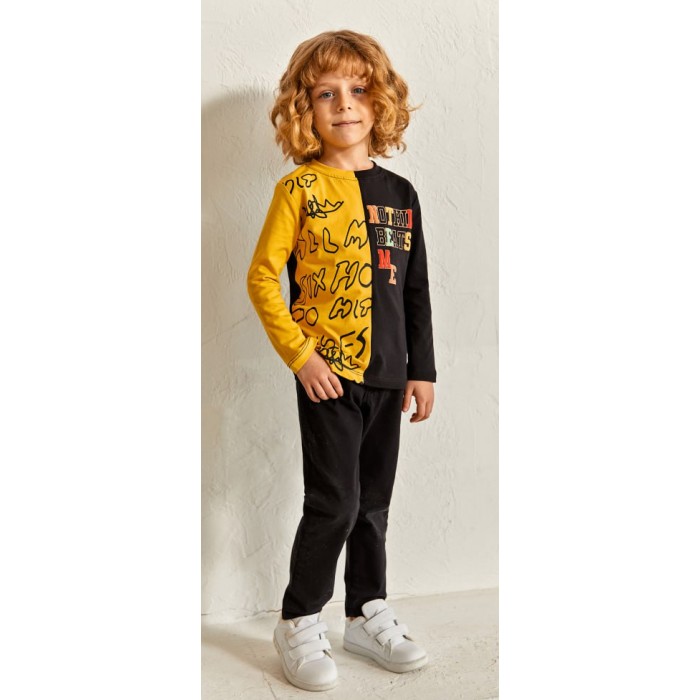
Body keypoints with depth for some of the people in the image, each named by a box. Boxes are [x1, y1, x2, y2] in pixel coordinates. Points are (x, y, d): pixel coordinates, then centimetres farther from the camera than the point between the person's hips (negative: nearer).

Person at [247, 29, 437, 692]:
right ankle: (298, 623, 17)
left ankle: (368, 612, 31)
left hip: (386, 375, 5)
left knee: (373, 500, 14)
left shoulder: (399, 192, 9)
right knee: (334, 501, -3)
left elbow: (415, 289, 12)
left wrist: (422, 369, 10)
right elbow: (261, 276, -6)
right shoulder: (300, 188, -4)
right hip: (328, 372, -5)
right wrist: (300, 354, -12)